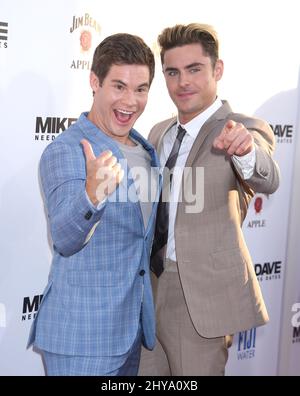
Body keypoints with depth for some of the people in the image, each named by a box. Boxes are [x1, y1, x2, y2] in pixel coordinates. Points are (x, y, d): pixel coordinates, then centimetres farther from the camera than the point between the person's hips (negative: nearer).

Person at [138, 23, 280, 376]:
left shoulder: (244, 131, -11)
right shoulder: (159, 133, 9)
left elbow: (268, 180, -32)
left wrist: (246, 151, -53)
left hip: (203, 292, -6)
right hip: (150, 284, 6)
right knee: (146, 371, 17)